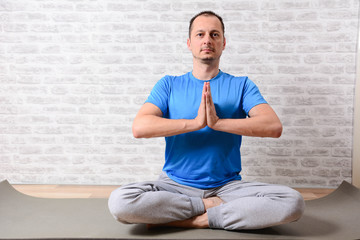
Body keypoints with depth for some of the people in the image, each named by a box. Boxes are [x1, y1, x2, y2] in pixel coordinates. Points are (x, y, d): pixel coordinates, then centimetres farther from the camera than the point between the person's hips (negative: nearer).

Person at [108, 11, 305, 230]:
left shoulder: (241, 86, 6)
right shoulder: (169, 85, 7)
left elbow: (274, 126, -10)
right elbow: (139, 127, -10)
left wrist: (217, 122, -19)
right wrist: (196, 122, -17)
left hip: (227, 186, 0)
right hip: (175, 185, 1)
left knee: (293, 202, -24)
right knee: (119, 200, -27)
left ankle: (196, 220, -15)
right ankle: (213, 206, -11)